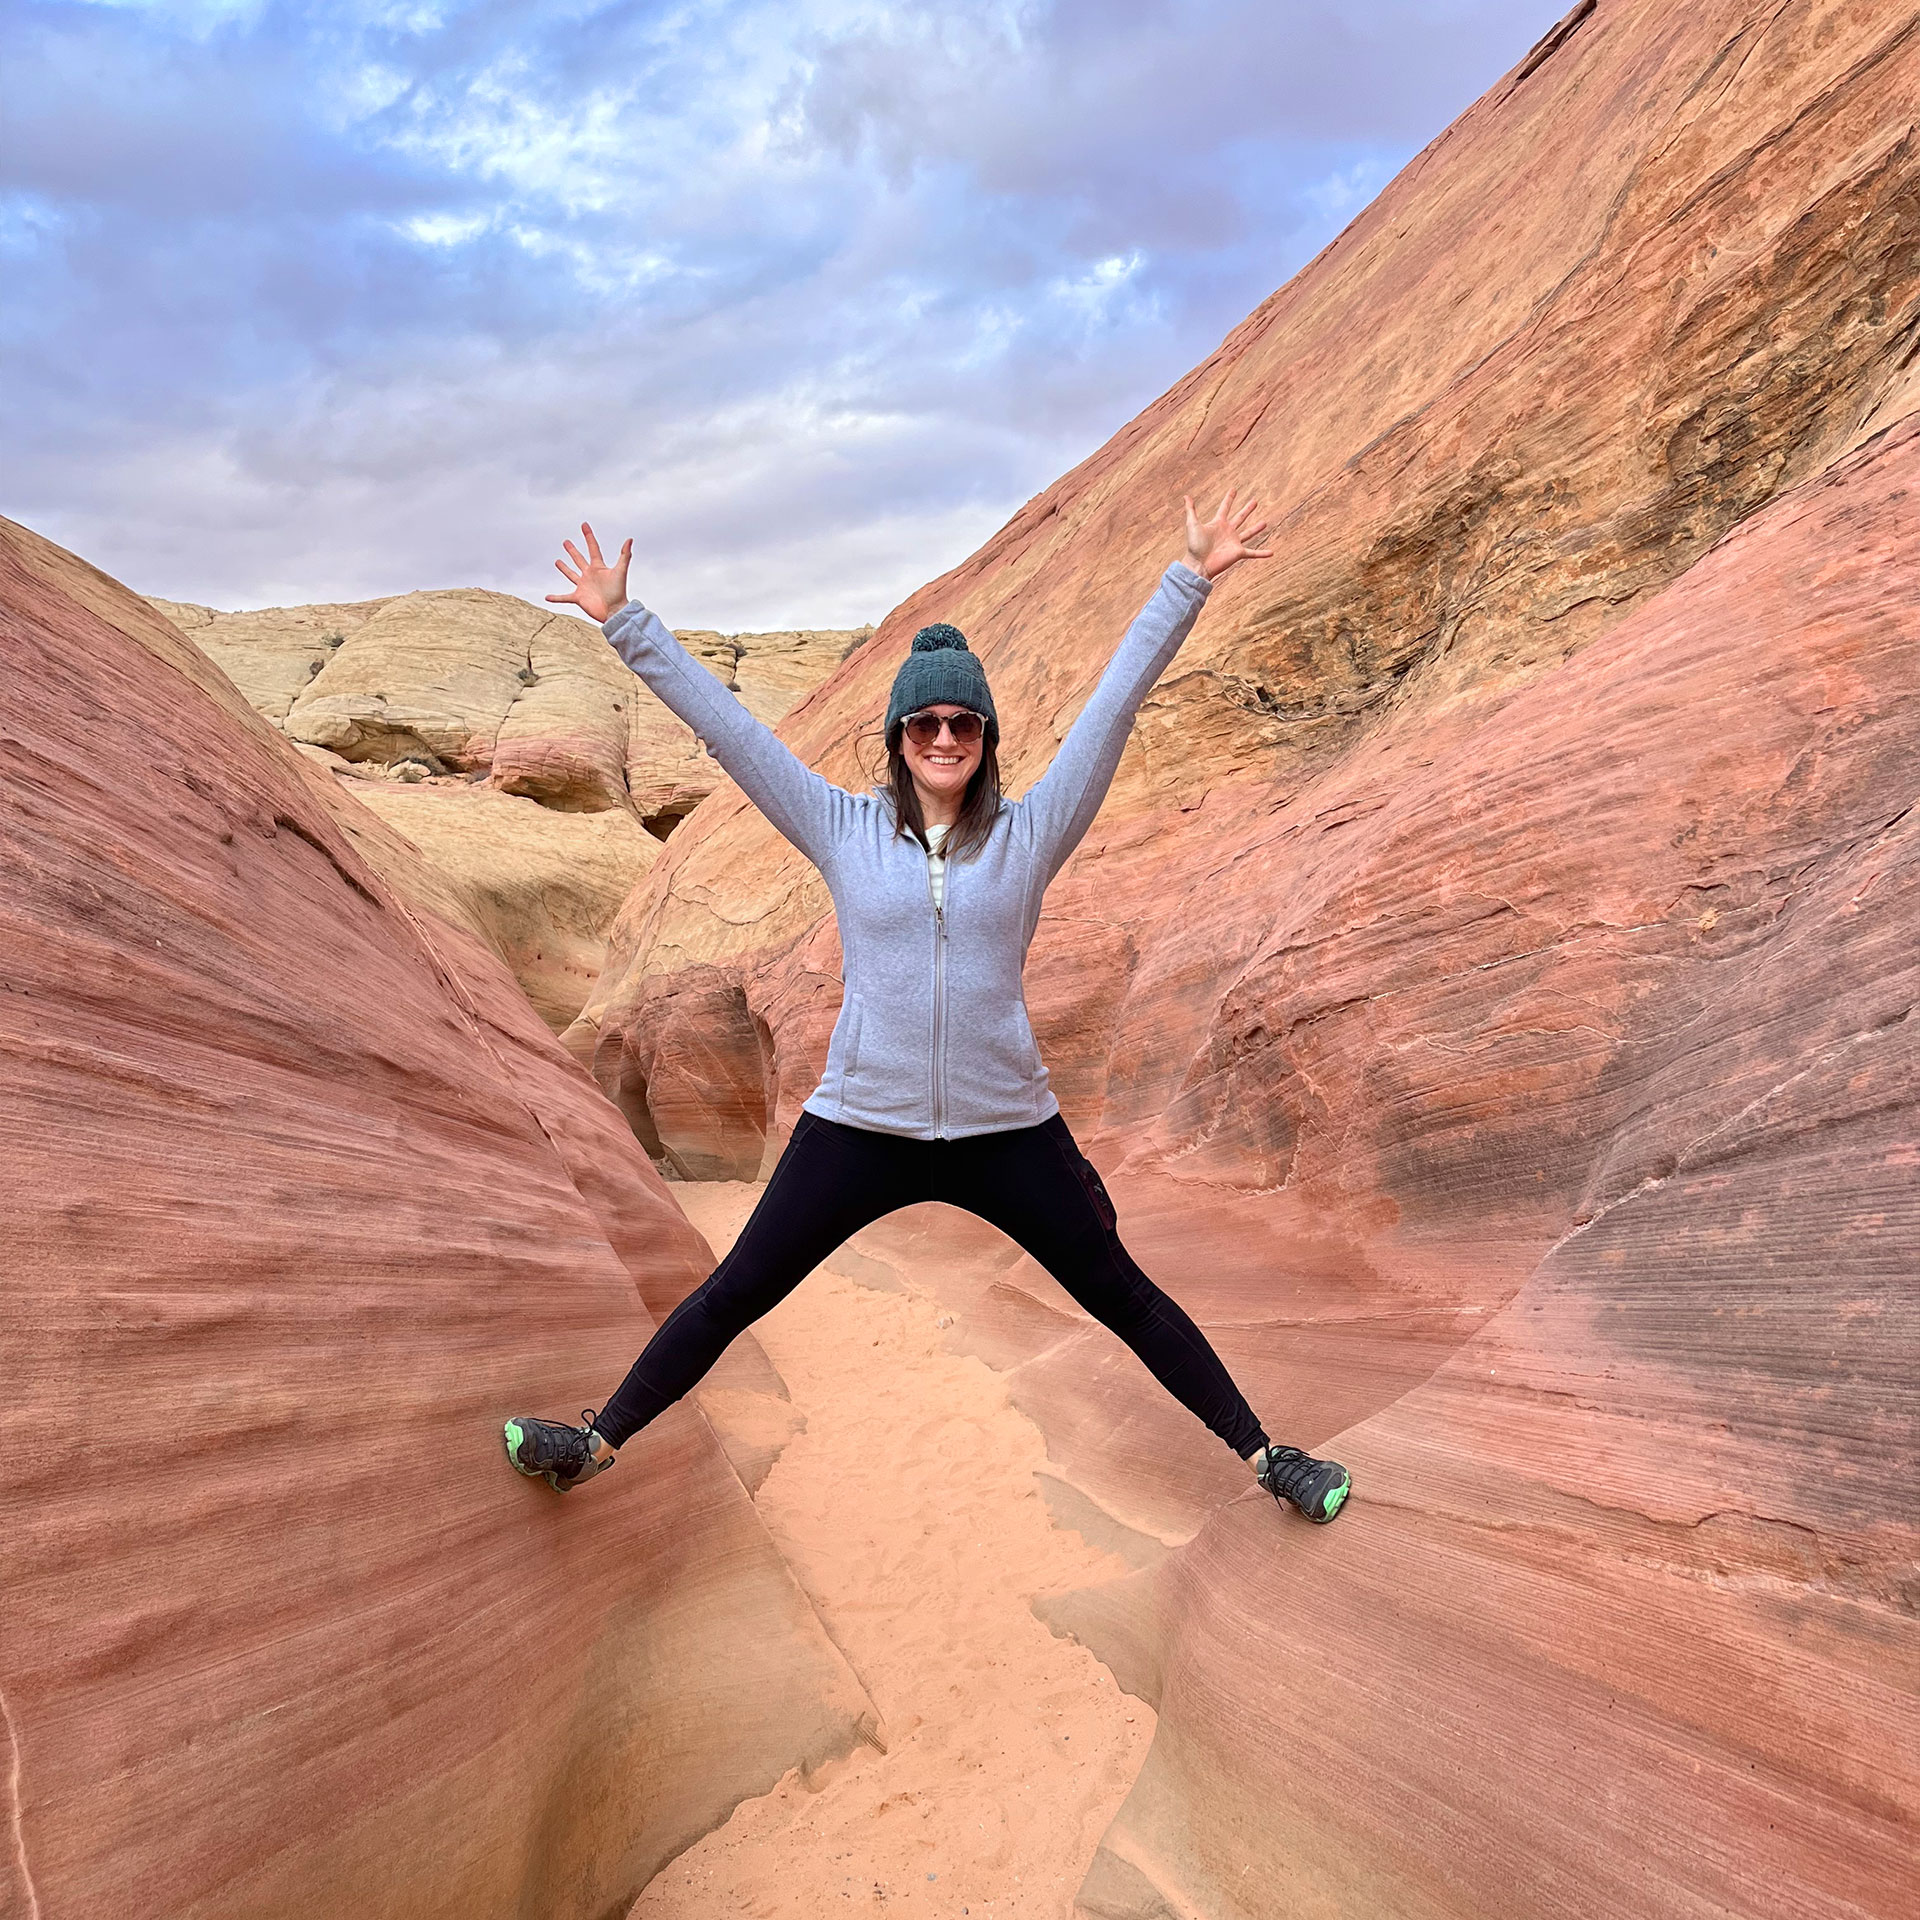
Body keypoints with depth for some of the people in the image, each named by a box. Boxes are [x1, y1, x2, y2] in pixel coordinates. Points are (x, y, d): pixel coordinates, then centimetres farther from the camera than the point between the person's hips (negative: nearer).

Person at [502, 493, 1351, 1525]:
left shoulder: (1029, 834, -3)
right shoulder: (843, 830, -1)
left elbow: (1115, 701, -3)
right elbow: (724, 720, 0)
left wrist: (1187, 583, -4)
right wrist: (627, 624, 0)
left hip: (1008, 1130, 0)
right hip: (860, 1125, 1)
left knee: (1123, 1297, 12)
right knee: (736, 1293, 12)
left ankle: (1260, 1453, 28)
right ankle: (599, 1442, 30)